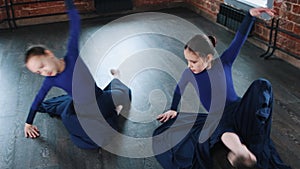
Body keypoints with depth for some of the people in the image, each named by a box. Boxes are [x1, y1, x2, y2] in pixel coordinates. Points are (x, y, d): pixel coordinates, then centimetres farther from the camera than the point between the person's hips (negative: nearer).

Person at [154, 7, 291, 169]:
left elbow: (239, 39, -16)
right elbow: (178, 90, 18)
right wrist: (173, 109, 21)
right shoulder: (189, 74, -3)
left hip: (237, 112, 1)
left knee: (261, 86, -28)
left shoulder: (223, 63, -5)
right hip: (217, 120, 0)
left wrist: (250, 14, -29)